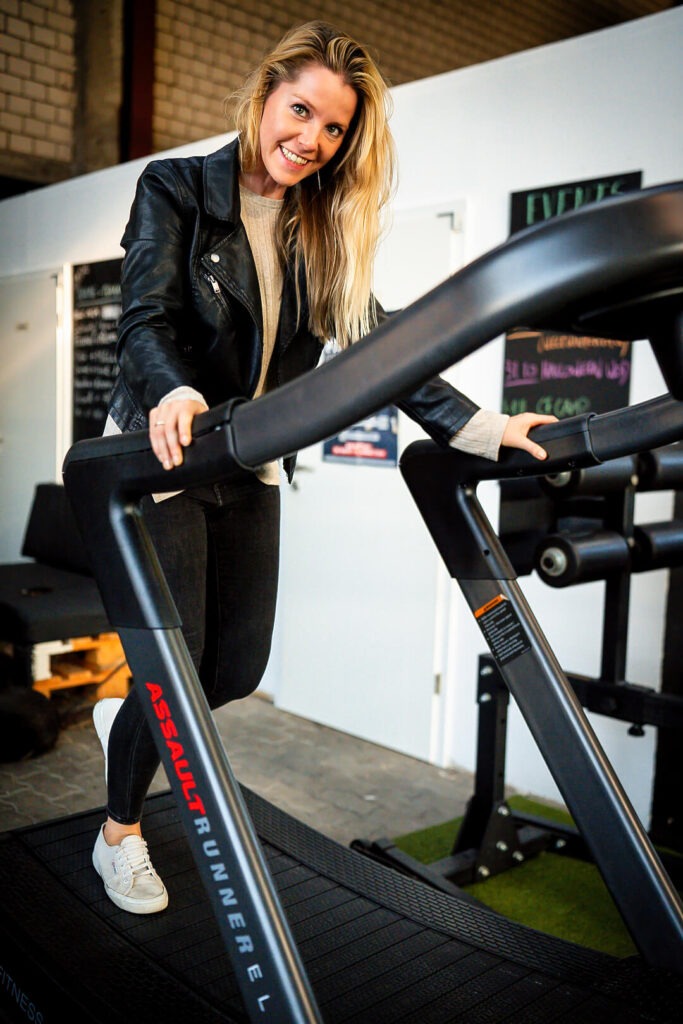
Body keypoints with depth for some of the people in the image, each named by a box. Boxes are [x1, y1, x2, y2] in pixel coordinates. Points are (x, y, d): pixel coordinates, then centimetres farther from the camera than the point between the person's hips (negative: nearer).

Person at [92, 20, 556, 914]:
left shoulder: (324, 234, 6)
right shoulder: (177, 190, -7)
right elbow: (145, 314, -20)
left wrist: (481, 429, -11)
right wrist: (172, 392, -43)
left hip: (249, 471, 5)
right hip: (159, 461, -5)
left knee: (239, 669, 7)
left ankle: (127, 720, 41)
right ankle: (120, 834, 25)